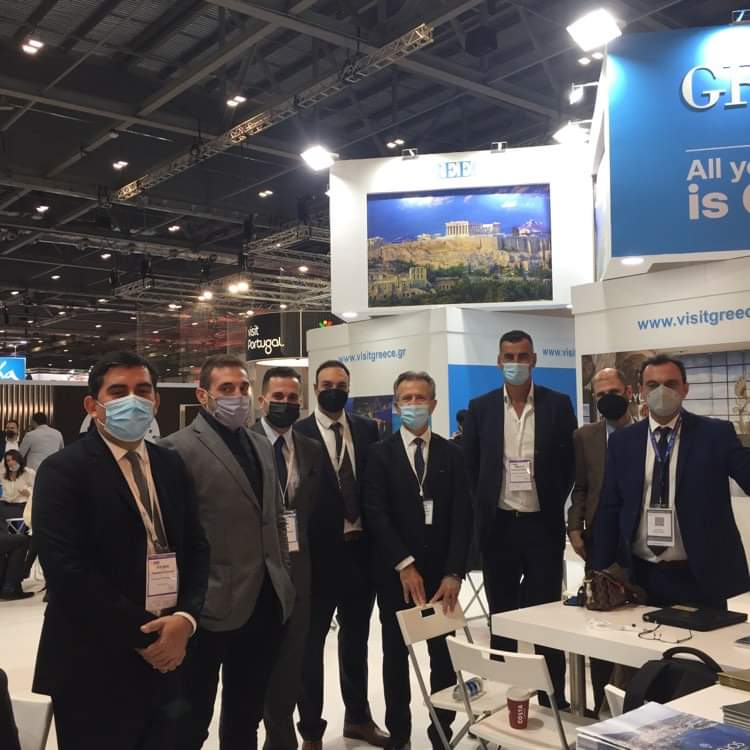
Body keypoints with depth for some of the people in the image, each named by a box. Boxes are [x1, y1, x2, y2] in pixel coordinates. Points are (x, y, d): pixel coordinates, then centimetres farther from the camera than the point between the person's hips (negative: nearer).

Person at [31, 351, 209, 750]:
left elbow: (196, 547, 7)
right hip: (93, 669, -5)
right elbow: (67, 571, -18)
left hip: (164, 658, 6)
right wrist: (142, 634, -16)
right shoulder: (63, 470, -10)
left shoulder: (171, 465, 8)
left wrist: (184, 619, -9)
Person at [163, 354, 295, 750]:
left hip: (265, 600, 7)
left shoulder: (261, 445, 12)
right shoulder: (180, 448, -11)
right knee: (193, 718, 10)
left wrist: (281, 575, 12)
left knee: (247, 715, 20)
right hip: (214, 604, -6)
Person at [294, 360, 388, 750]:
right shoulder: (298, 433, -7)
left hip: (361, 547, 4)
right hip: (318, 550, -4)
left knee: (356, 637, 18)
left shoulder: (367, 429, 6)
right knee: (311, 641, 8)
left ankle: (358, 717, 34)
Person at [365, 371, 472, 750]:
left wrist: (453, 573, -11)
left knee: (444, 653, 4)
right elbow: (375, 514, -8)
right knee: (396, 654, 9)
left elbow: (462, 517, -1)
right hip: (395, 572, -1)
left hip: (441, 571, 1)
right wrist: (405, 565, -15)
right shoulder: (380, 453, -1)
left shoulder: (451, 454, 4)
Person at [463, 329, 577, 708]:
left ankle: (553, 698, 17)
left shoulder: (558, 404, -1)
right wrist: (486, 506, 4)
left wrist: (553, 503, 1)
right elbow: (470, 466, 7)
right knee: (502, 616, 11)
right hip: (498, 525, 1)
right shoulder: (481, 407, 2)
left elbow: (570, 462, 3)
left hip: (543, 524, -1)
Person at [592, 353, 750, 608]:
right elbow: (609, 509, 4)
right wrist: (600, 574, 1)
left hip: (700, 577, -2)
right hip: (640, 576, 2)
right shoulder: (622, 441, 3)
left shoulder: (715, 434, -3)